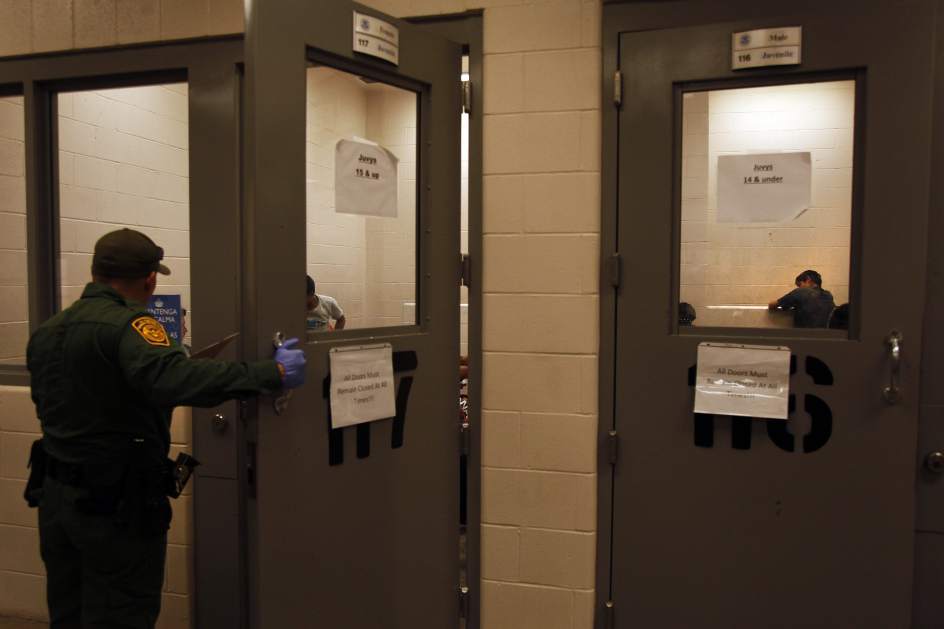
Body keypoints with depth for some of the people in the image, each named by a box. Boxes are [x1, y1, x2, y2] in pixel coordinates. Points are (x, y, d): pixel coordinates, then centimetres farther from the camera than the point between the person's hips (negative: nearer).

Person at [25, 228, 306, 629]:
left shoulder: (45, 332, 8)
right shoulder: (126, 324, -19)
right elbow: (171, 378, -38)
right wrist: (272, 373, -39)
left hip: (55, 495, 8)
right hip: (116, 503, -8)